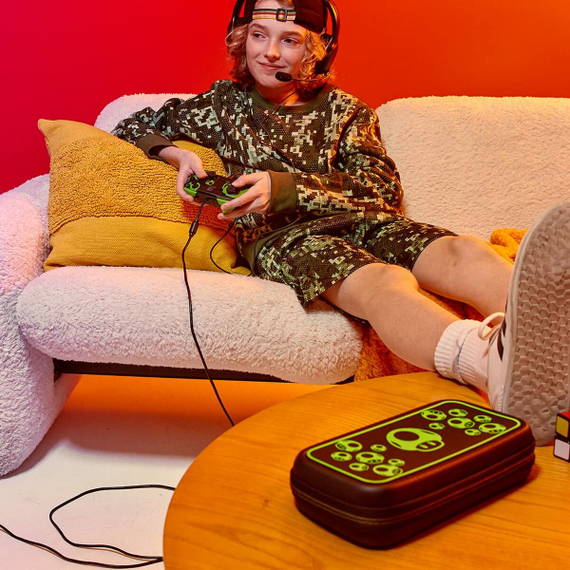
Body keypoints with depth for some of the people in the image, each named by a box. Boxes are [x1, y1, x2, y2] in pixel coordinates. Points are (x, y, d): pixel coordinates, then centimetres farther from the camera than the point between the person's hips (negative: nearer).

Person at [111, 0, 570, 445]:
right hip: (278, 235, -3)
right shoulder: (226, 104, 23)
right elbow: (133, 126, 28)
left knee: (464, 253, -33)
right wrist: (178, 155, 4)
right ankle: (498, 362, -70)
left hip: (360, 223, 3)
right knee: (382, 281, -39)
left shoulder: (343, 110, 23)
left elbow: (383, 189, 7)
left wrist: (283, 186, -8)